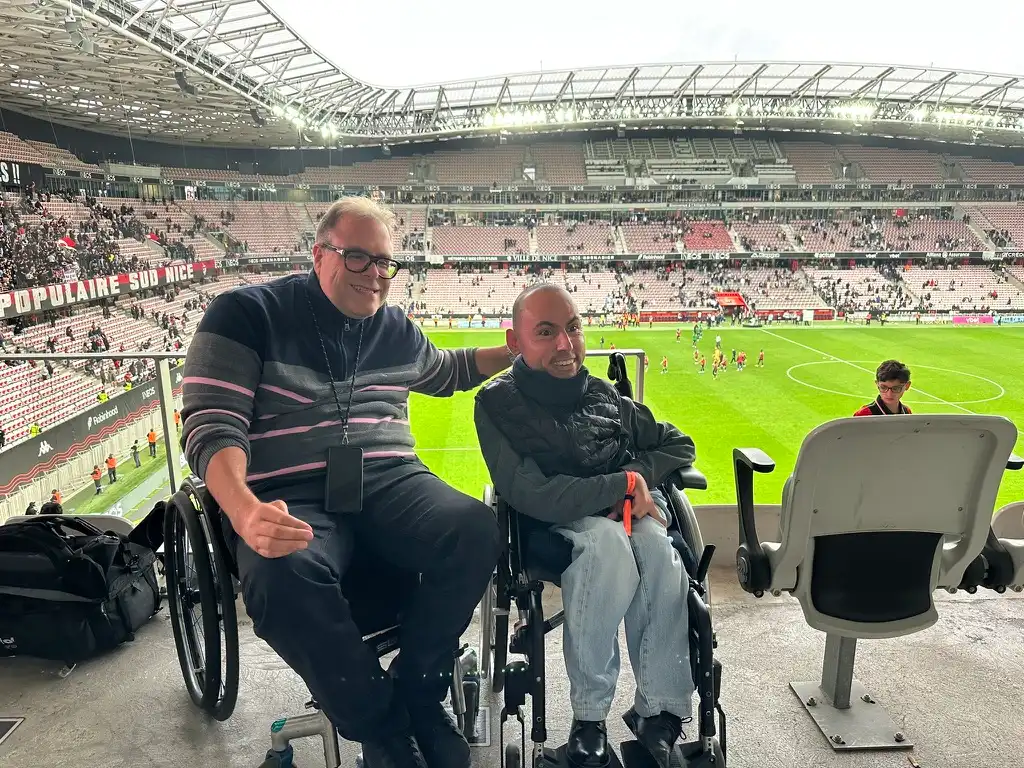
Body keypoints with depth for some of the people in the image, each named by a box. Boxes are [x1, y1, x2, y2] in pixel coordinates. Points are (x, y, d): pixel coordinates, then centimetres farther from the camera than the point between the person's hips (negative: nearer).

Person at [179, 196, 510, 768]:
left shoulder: (397, 329, 15)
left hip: (389, 481, 4)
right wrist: (244, 511, -29)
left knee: (477, 529, -26)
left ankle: (417, 690, -4)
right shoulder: (247, 314, 0)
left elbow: (446, 373, 37)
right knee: (284, 576, -37)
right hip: (290, 495, -3)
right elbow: (211, 424, -9)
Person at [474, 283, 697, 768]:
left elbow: (679, 446, 19)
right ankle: (588, 718, -20)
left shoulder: (602, 394, 12)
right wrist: (622, 484, -14)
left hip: (630, 512, 4)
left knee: (656, 547, -30)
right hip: (557, 528, -3)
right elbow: (532, 495, -16)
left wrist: (640, 472, -3)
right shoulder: (498, 402, -3)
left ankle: (661, 714, -17)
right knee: (608, 541, -36)